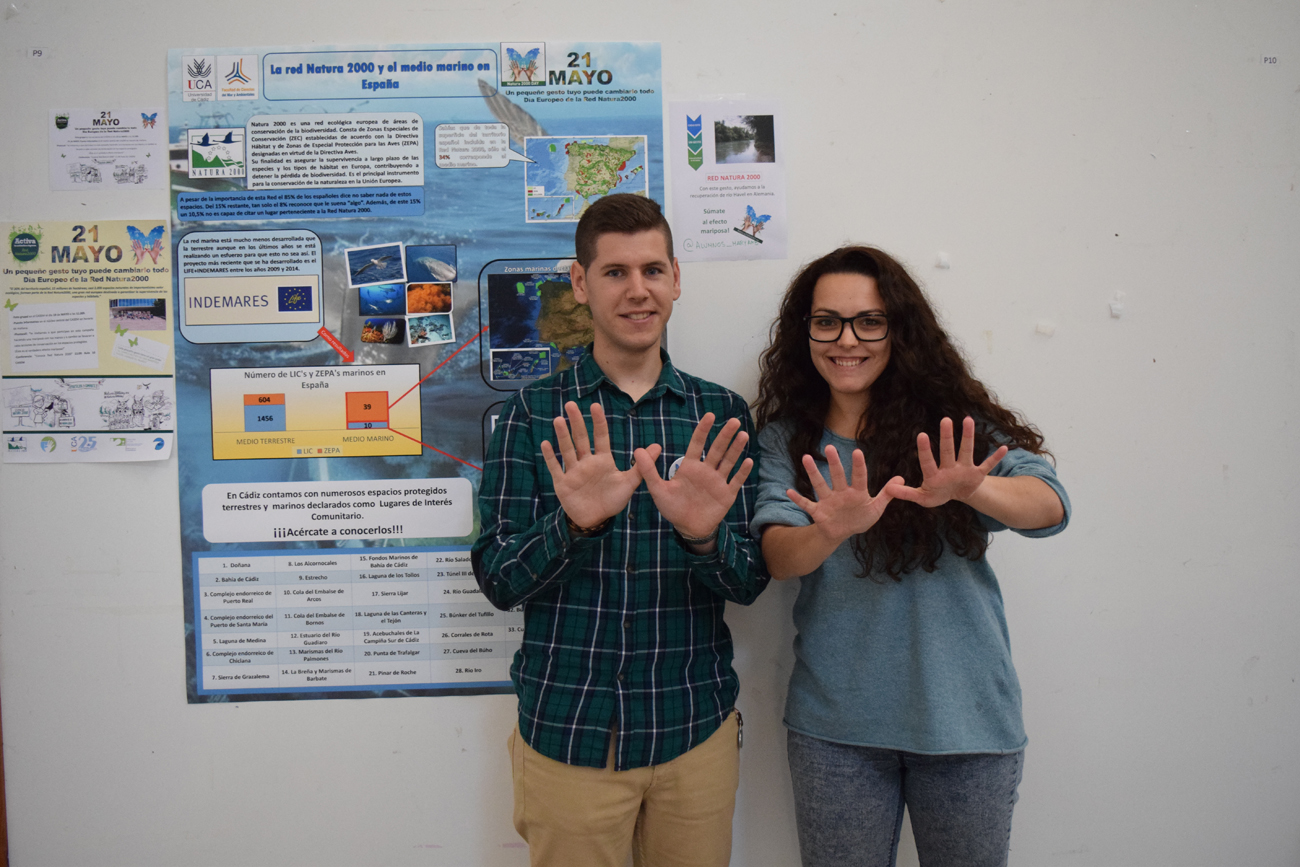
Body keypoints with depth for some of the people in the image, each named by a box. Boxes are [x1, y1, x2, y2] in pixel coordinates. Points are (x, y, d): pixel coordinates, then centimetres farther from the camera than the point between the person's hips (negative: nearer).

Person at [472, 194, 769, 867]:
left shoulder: (721, 416, 0)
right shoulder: (534, 414, -4)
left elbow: (750, 584, -2)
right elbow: (497, 580, -8)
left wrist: (704, 536, -23)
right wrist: (574, 522, -26)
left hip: (695, 730, 2)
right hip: (566, 731, -1)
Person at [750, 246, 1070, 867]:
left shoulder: (949, 422, -3)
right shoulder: (788, 436, 0)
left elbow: (1050, 506, -16)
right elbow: (777, 555, -13)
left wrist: (967, 489, -37)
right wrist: (832, 531, -36)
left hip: (966, 716, 0)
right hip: (835, 724, 1)